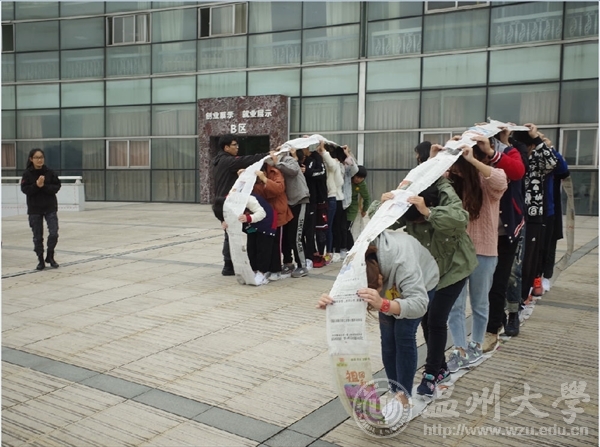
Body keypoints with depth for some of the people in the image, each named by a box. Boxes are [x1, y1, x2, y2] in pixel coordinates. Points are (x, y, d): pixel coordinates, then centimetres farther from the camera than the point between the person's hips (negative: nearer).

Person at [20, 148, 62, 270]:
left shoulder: (50, 172, -3)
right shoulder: (27, 173, -5)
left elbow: (57, 187, -6)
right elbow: (25, 189, -9)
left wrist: (44, 186, -20)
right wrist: (36, 185, -24)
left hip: (50, 208, 0)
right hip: (34, 209, 0)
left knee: (54, 233, -7)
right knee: (37, 237, 7)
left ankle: (50, 256, 16)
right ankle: (41, 260, 20)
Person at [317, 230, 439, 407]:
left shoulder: (402, 262, -47)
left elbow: (419, 304, -53)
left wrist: (382, 304, -69)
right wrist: (330, 302, -53)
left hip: (421, 283, -4)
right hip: (391, 288, 4)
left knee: (403, 334, -15)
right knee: (388, 336, -4)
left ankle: (404, 396, -4)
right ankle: (395, 391, 11)